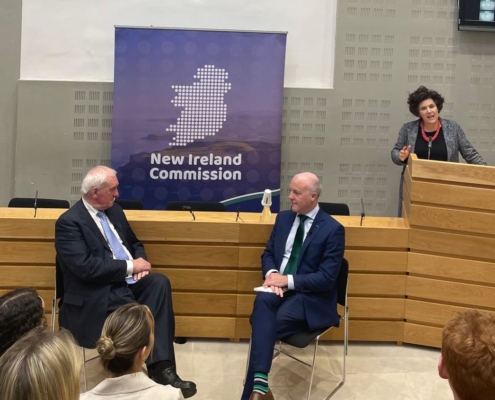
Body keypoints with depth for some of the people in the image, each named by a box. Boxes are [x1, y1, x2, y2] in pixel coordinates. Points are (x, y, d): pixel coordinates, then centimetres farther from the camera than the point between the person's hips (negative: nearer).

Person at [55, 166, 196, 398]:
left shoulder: (113, 210, 13)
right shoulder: (69, 222, -11)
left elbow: (134, 243, 24)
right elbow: (85, 267, -22)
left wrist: (140, 263, -1)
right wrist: (131, 266, -17)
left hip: (126, 281, 7)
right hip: (96, 294, -7)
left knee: (159, 282, -23)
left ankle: (161, 366, -27)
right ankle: (157, 370, -10)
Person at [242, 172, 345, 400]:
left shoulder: (333, 229, -8)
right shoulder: (283, 218, 10)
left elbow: (327, 278, -13)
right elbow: (268, 254, 14)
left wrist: (288, 280, -18)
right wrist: (271, 274, -9)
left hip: (311, 298, -4)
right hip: (279, 288, 4)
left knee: (263, 324, -28)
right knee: (262, 300, -33)